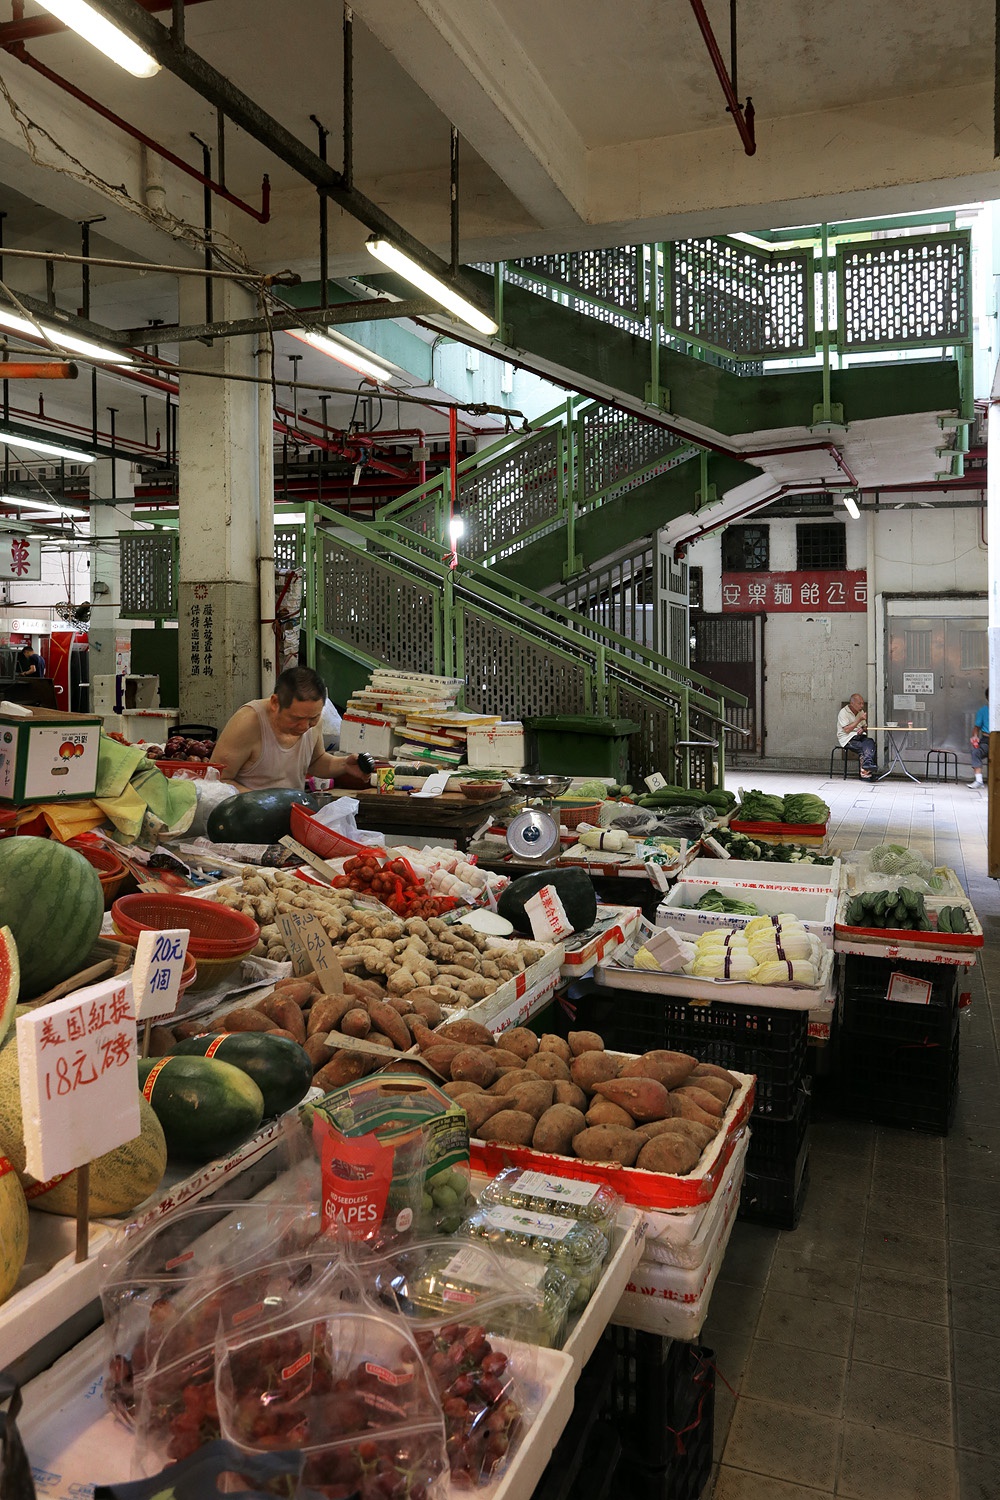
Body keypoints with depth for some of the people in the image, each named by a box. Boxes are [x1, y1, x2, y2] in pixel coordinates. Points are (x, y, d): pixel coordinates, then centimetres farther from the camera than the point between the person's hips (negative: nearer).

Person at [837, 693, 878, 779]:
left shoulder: (861, 712, 17)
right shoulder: (843, 712, -6)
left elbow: (865, 726, 25)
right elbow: (846, 730, -15)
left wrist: (863, 729, -1)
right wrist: (859, 719, -17)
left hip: (859, 736, 5)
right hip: (847, 738, -5)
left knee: (870, 741, -29)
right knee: (863, 747, -31)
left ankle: (867, 765, -46)